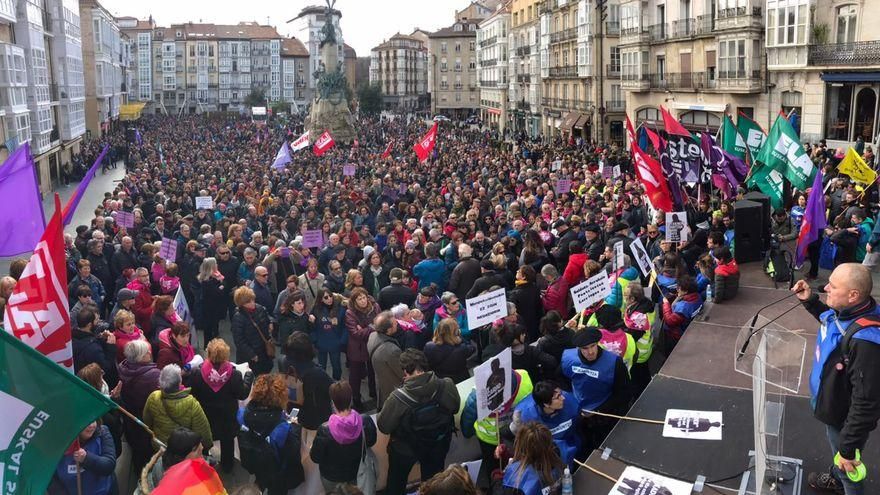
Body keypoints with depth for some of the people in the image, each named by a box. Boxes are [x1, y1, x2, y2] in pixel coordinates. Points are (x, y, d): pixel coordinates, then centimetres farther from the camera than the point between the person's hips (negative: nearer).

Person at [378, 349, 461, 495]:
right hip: (438, 445, 3)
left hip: (405, 449, -2)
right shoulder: (446, 386, -27)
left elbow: (383, 426, -20)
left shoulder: (398, 397, -34)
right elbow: (455, 407, -5)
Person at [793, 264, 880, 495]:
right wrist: (810, 300, 1)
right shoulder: (845, 311, -13)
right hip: (833, 406, 9)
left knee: (846, 467, 17)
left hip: (846, 419, -9)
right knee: (836, 451, 35)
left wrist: (848, 448, -27)